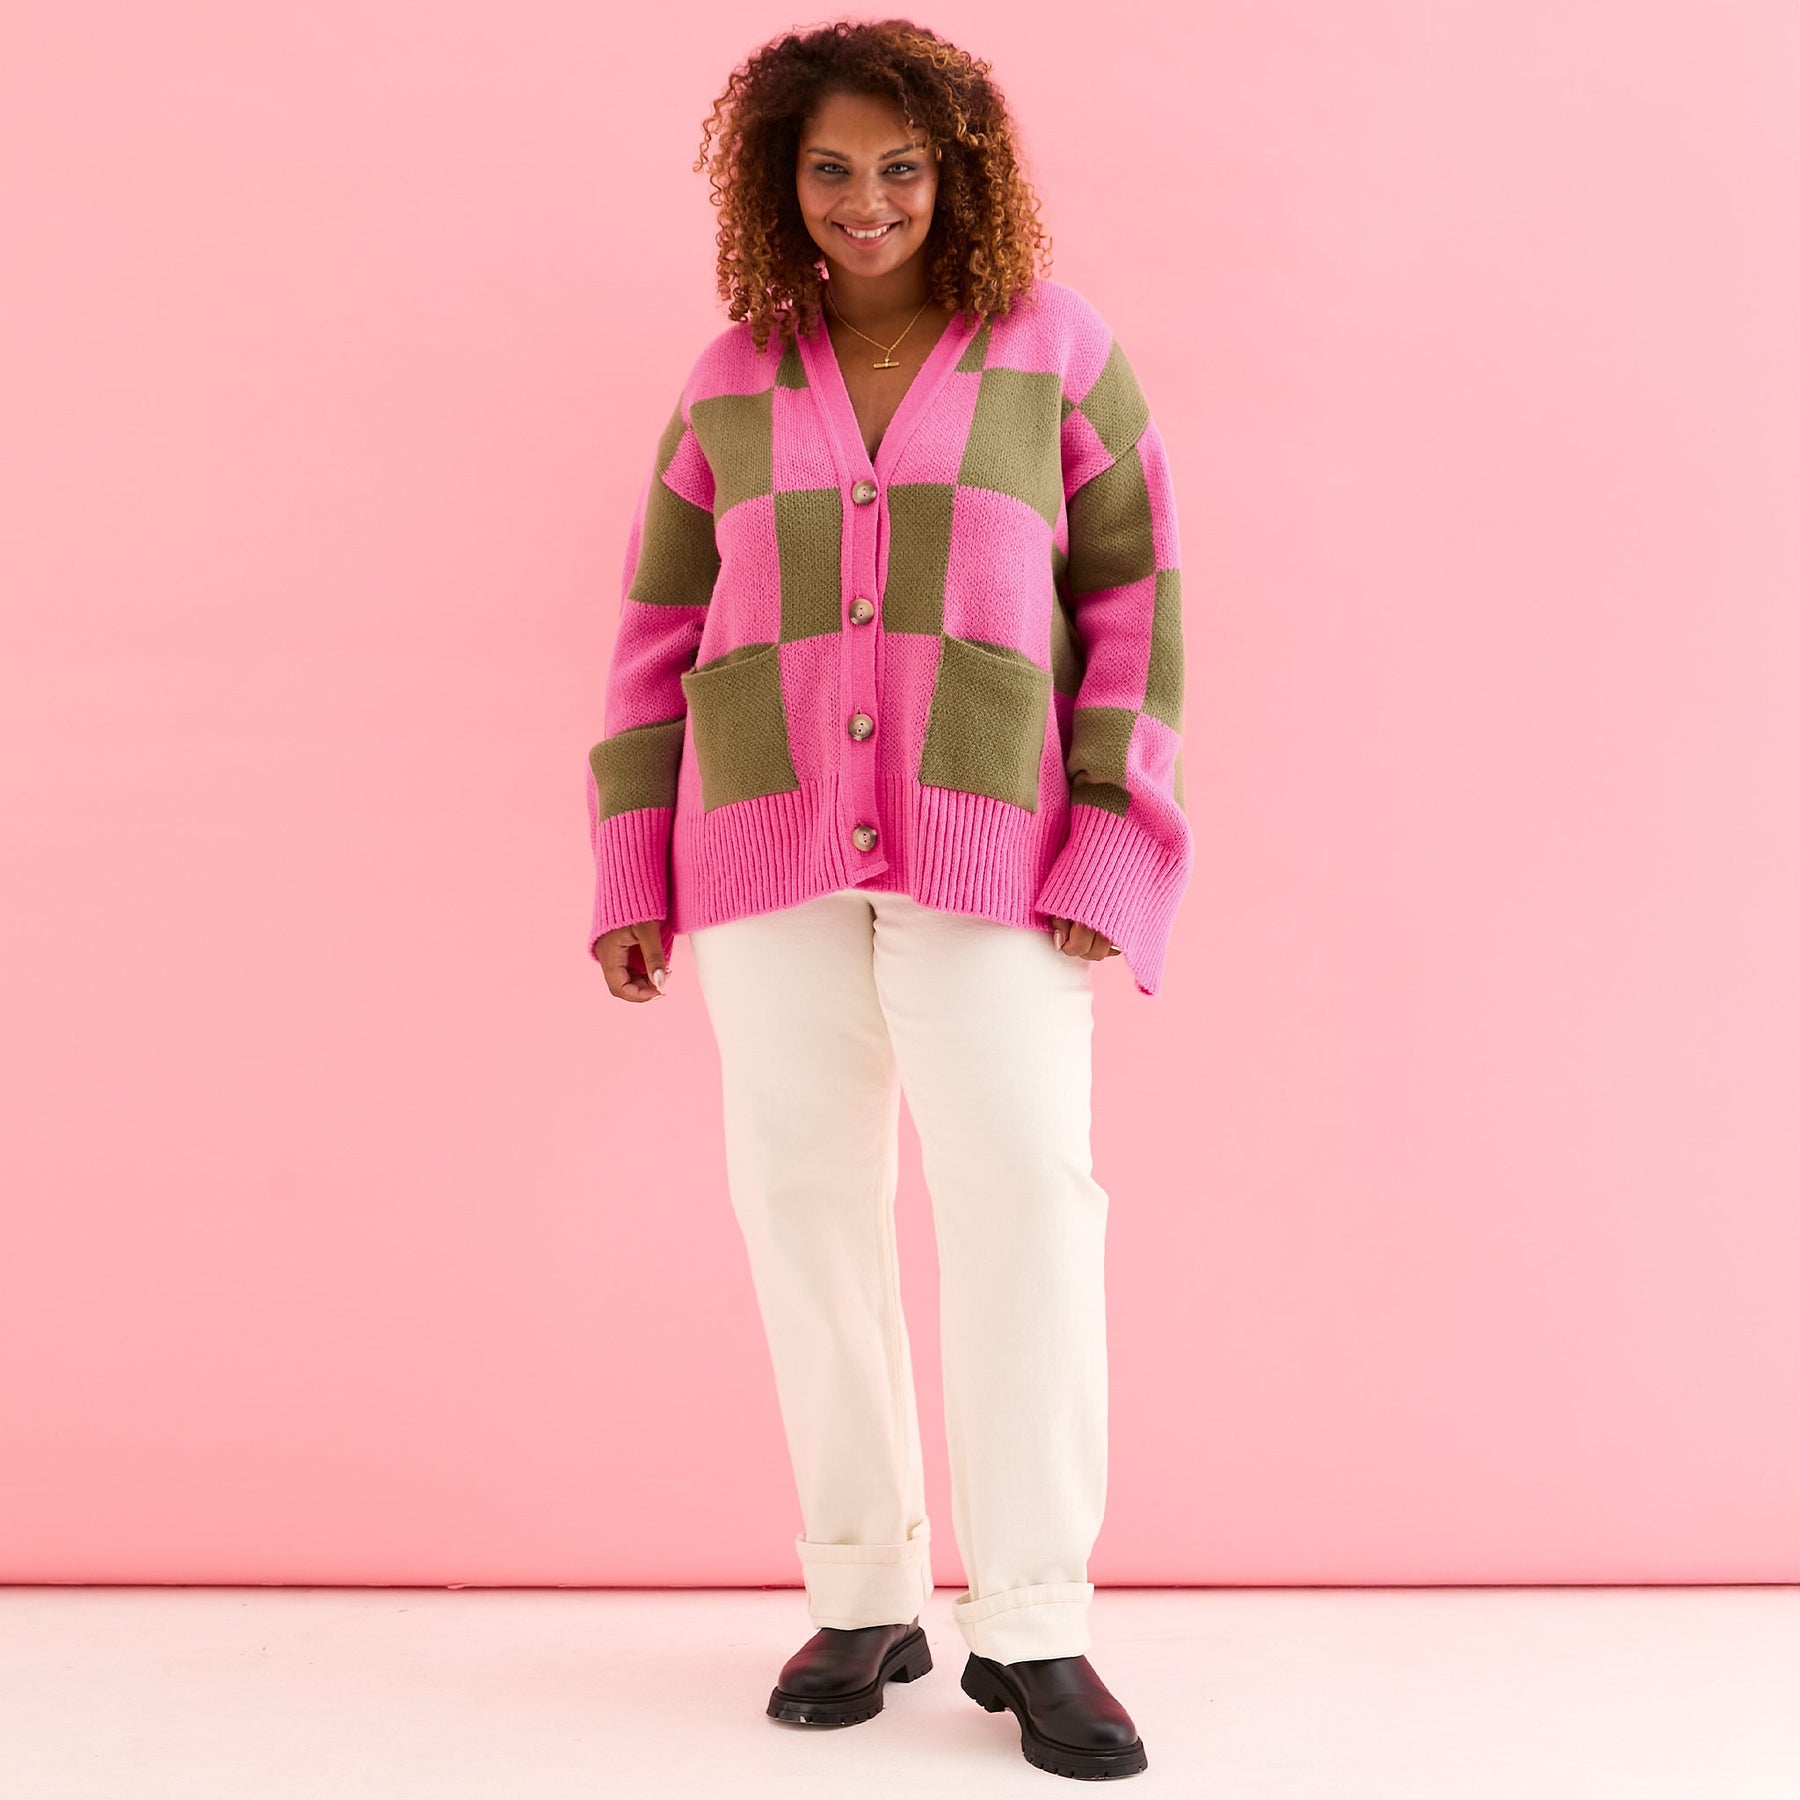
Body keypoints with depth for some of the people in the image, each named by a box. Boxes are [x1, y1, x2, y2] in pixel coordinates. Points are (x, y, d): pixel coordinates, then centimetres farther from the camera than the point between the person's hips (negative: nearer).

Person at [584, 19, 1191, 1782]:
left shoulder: (1054, 346, 5)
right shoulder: (732, 381, 11)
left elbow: (1137, 599, 2)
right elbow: (660, 630, 13)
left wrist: (1115, 855, -7)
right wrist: (633, 875, 7)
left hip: (985, 848, -2)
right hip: (773, 843, 3)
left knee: (1026, 1195, -9)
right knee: (806, 1199, 4)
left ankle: (1032, 1623, 1)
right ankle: (864, 1599, 16)